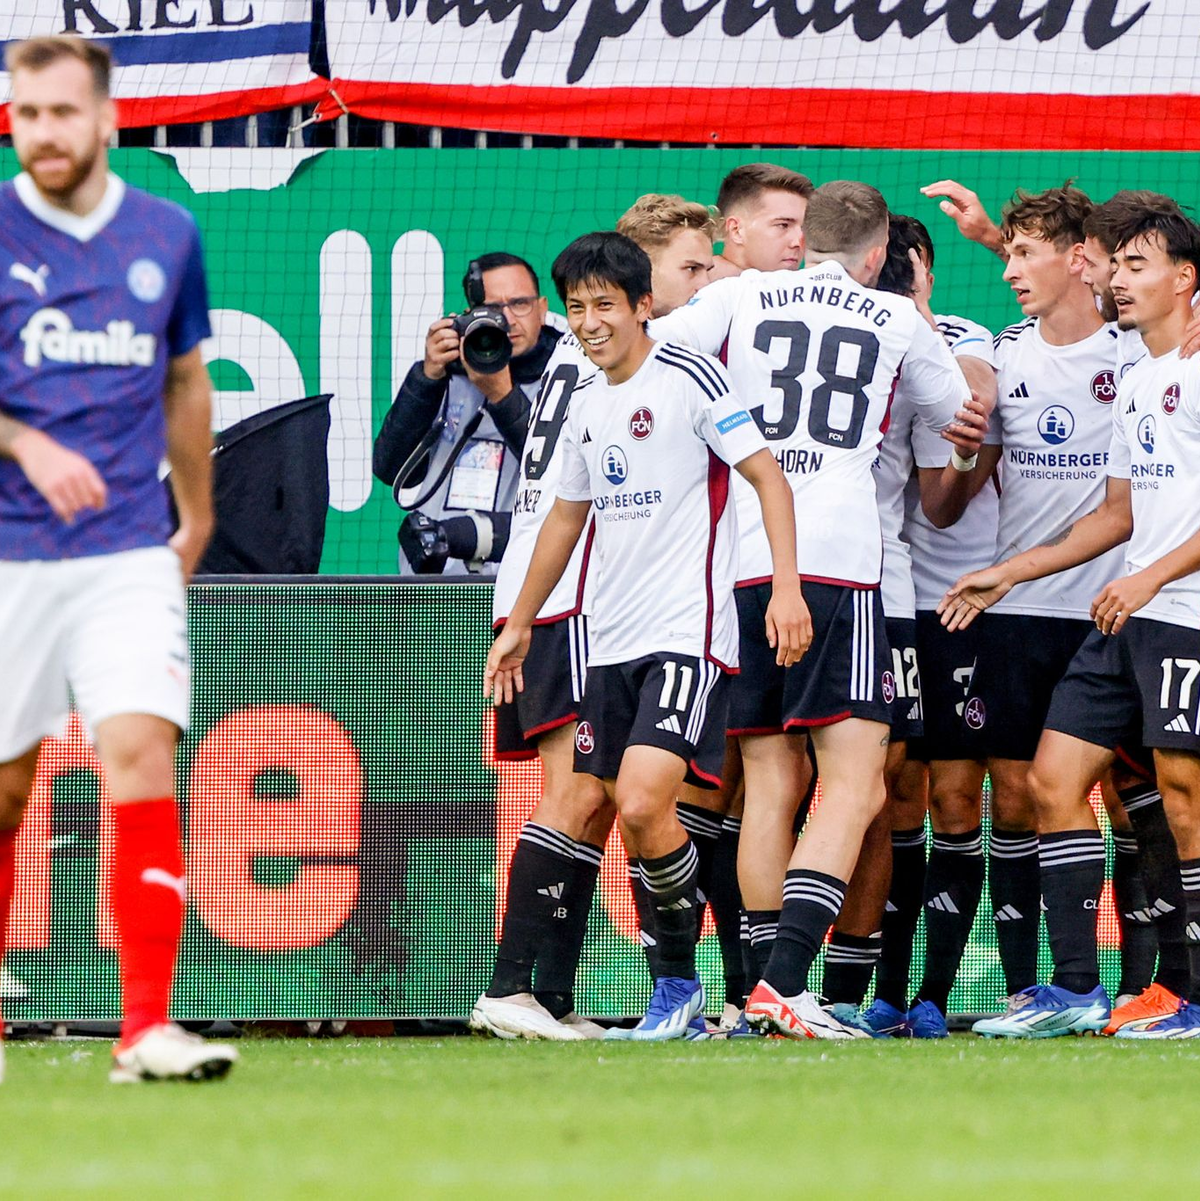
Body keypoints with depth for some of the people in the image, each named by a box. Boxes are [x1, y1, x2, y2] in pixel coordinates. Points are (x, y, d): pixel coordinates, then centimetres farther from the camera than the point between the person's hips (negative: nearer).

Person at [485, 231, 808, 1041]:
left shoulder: (689, 378, -7)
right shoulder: (587, 407, 16)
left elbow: (769, 477, -10)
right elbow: (567, 517, 28)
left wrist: (787, 586, -21)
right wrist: (520, 625, 32)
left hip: (688, 634, -8)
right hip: (613, 640, 8)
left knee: (643, 806, -20)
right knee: (626, 816, 5)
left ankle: (679, 984, -5)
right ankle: (677, 1000, 12)